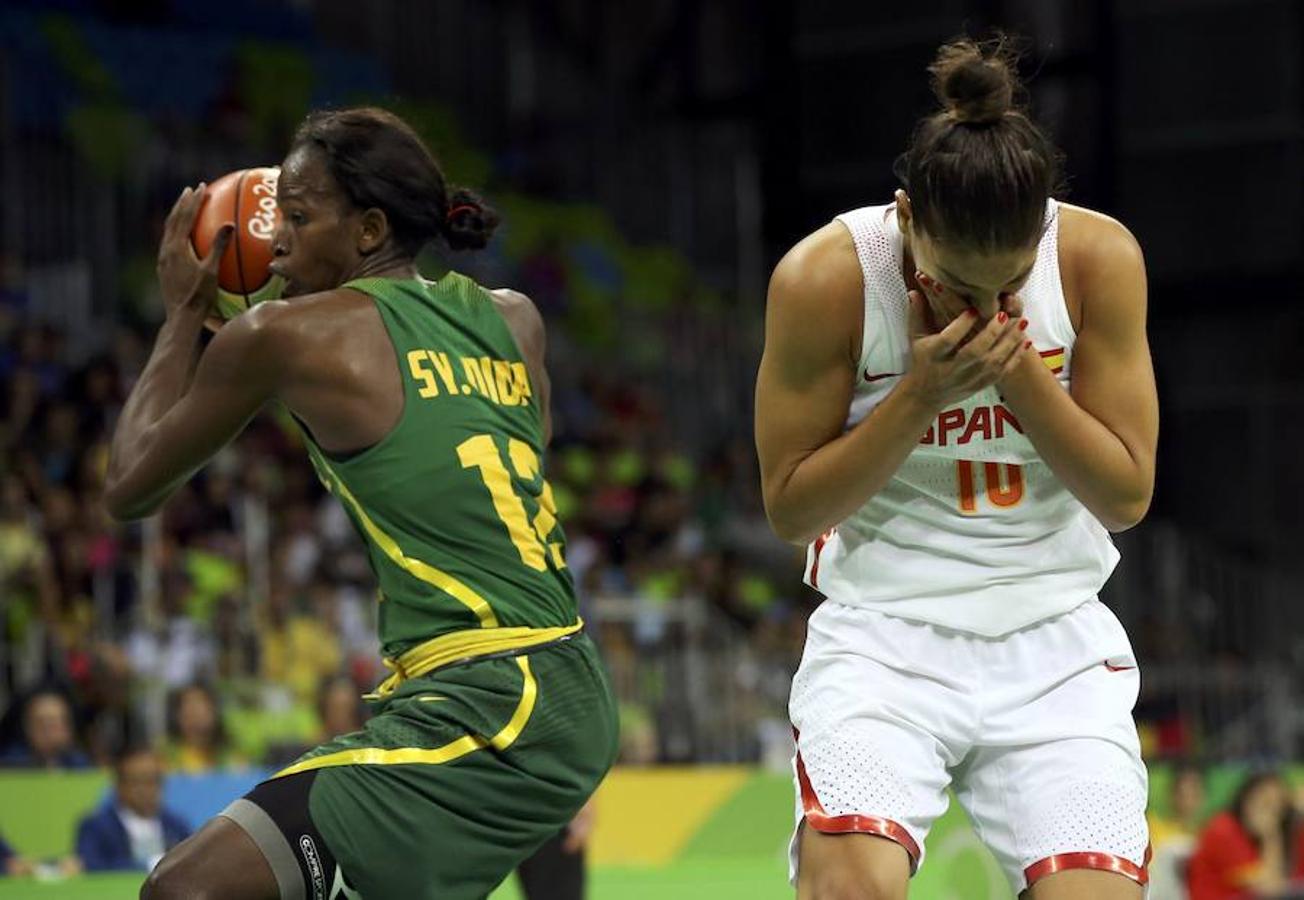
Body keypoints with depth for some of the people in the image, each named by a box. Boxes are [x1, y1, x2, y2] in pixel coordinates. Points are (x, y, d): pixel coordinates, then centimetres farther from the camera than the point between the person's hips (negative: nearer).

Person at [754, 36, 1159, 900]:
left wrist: (1017, 369, -18)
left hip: (1055, 642, 2)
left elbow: (1127, 495, -4)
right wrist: (921, 393, -19)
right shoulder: (825, 278, -13)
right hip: (883, 634, -2)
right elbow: (790, 507, -6)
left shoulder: (1100, 259, -8)